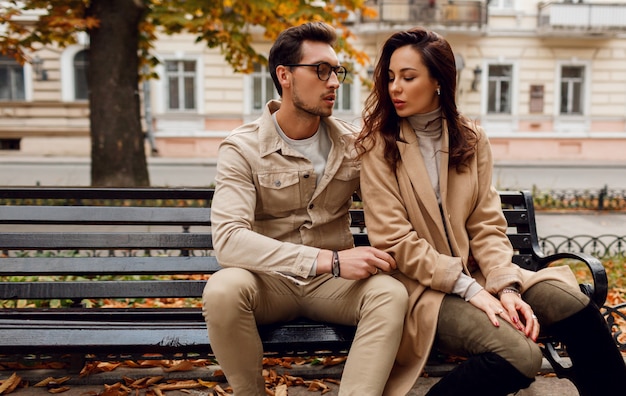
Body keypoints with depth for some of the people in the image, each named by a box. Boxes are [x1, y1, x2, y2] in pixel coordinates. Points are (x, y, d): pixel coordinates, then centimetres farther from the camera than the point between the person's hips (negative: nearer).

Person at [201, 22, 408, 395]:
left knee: (390, 293, -27)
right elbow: (229, 239, -23)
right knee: (222, 290, -32)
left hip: (333, 281, 2)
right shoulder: (243, 148, -9)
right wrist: (330, 259, -30)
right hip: (269, 280, -1)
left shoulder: (354, 142, 3)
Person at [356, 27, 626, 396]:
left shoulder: (472, 139, 6)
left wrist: (505, 286, -14)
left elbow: (487, 225, 2)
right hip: (421, 284, -4)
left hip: (476, 272, 5)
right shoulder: (379, 145, -6)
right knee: (520, 354, -26)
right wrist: (468, 289, -17)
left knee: (576, 306, -17)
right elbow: (394, 240, -12)